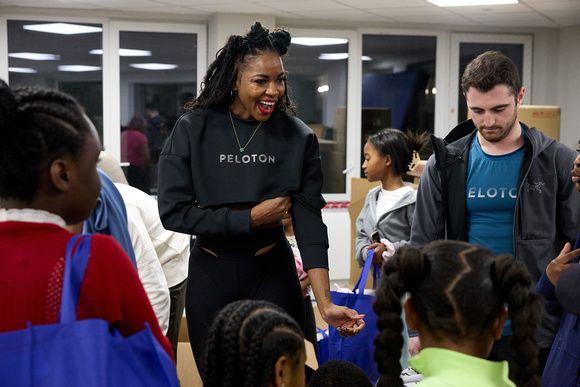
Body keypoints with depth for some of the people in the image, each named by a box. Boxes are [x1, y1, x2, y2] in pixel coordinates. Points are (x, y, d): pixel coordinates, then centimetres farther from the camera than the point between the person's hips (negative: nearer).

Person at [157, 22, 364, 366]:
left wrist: (325, 303, -19)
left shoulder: (298, 137, -5)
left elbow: (310, 221, -10)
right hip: (210, 273, 0)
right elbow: (172, 211, -12)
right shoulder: (193, 129, -8)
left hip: (272, 272, 0)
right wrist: (250, 218, -15)